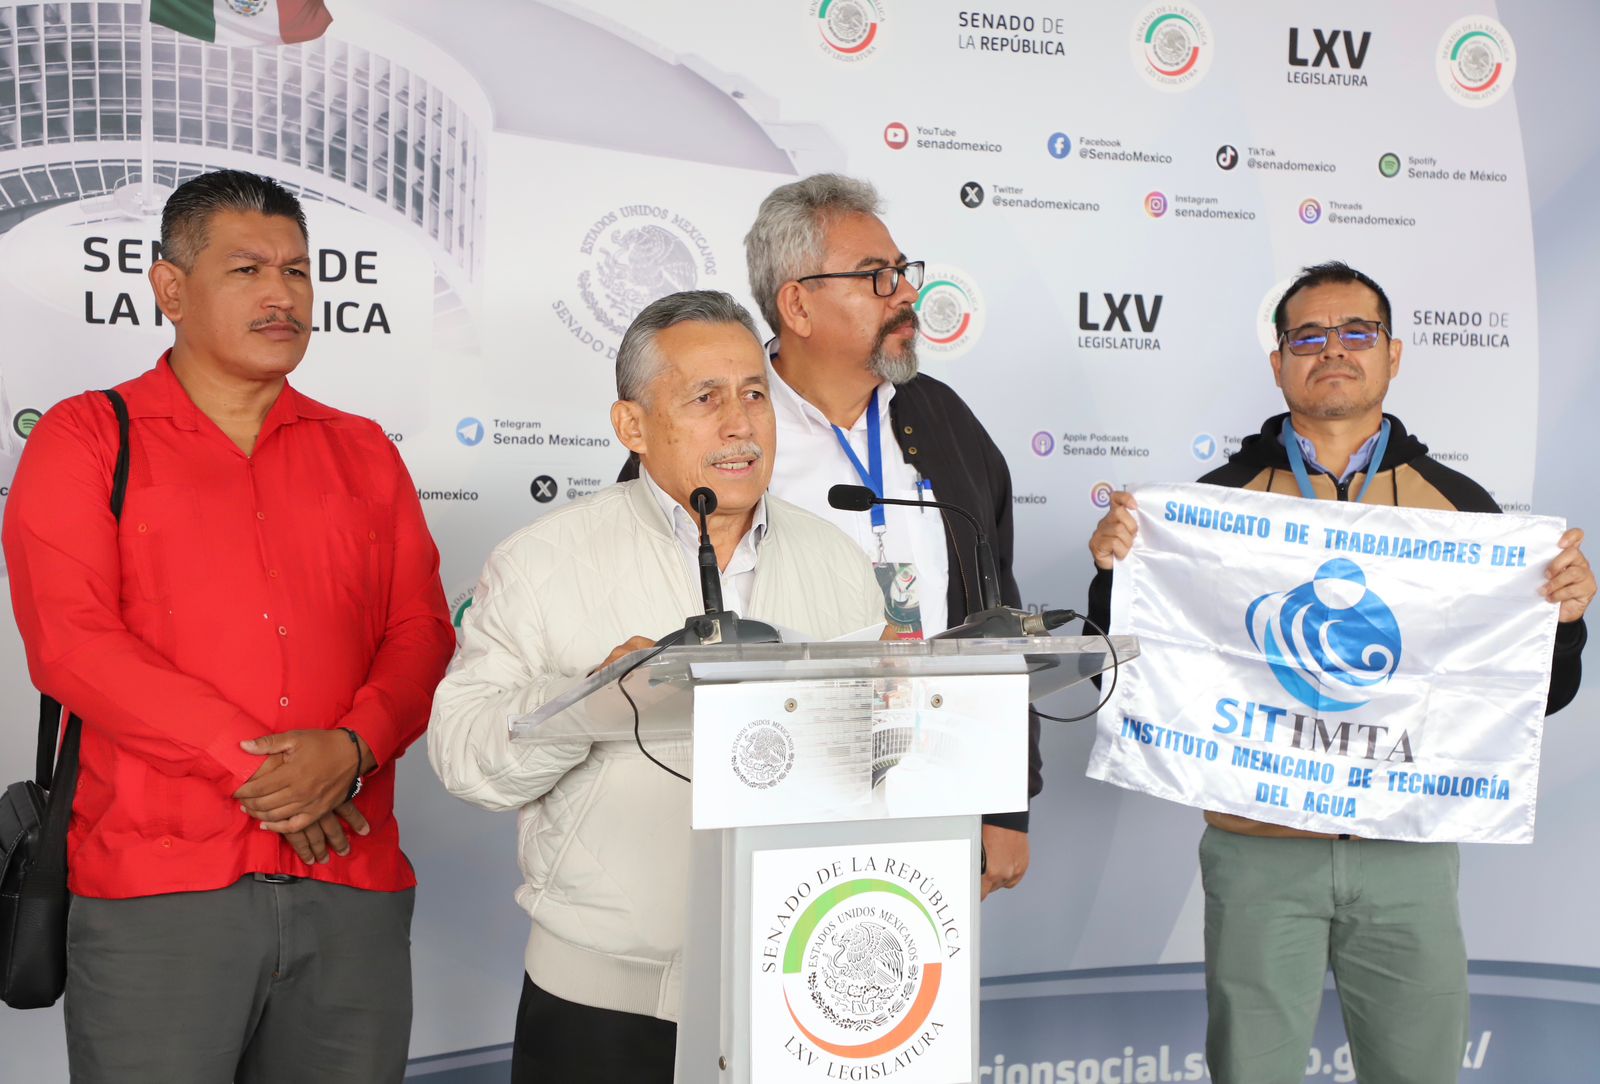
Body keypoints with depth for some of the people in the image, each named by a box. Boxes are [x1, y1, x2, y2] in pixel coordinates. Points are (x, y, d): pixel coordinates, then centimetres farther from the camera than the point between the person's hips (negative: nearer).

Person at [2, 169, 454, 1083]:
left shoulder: (363, 454, 15)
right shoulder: (85, 440, 5)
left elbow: (422, 634, 8)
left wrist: (351, 749, -12)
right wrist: (253, 765, -12)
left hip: (353, 881, 3)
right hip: (158, 887, -3)